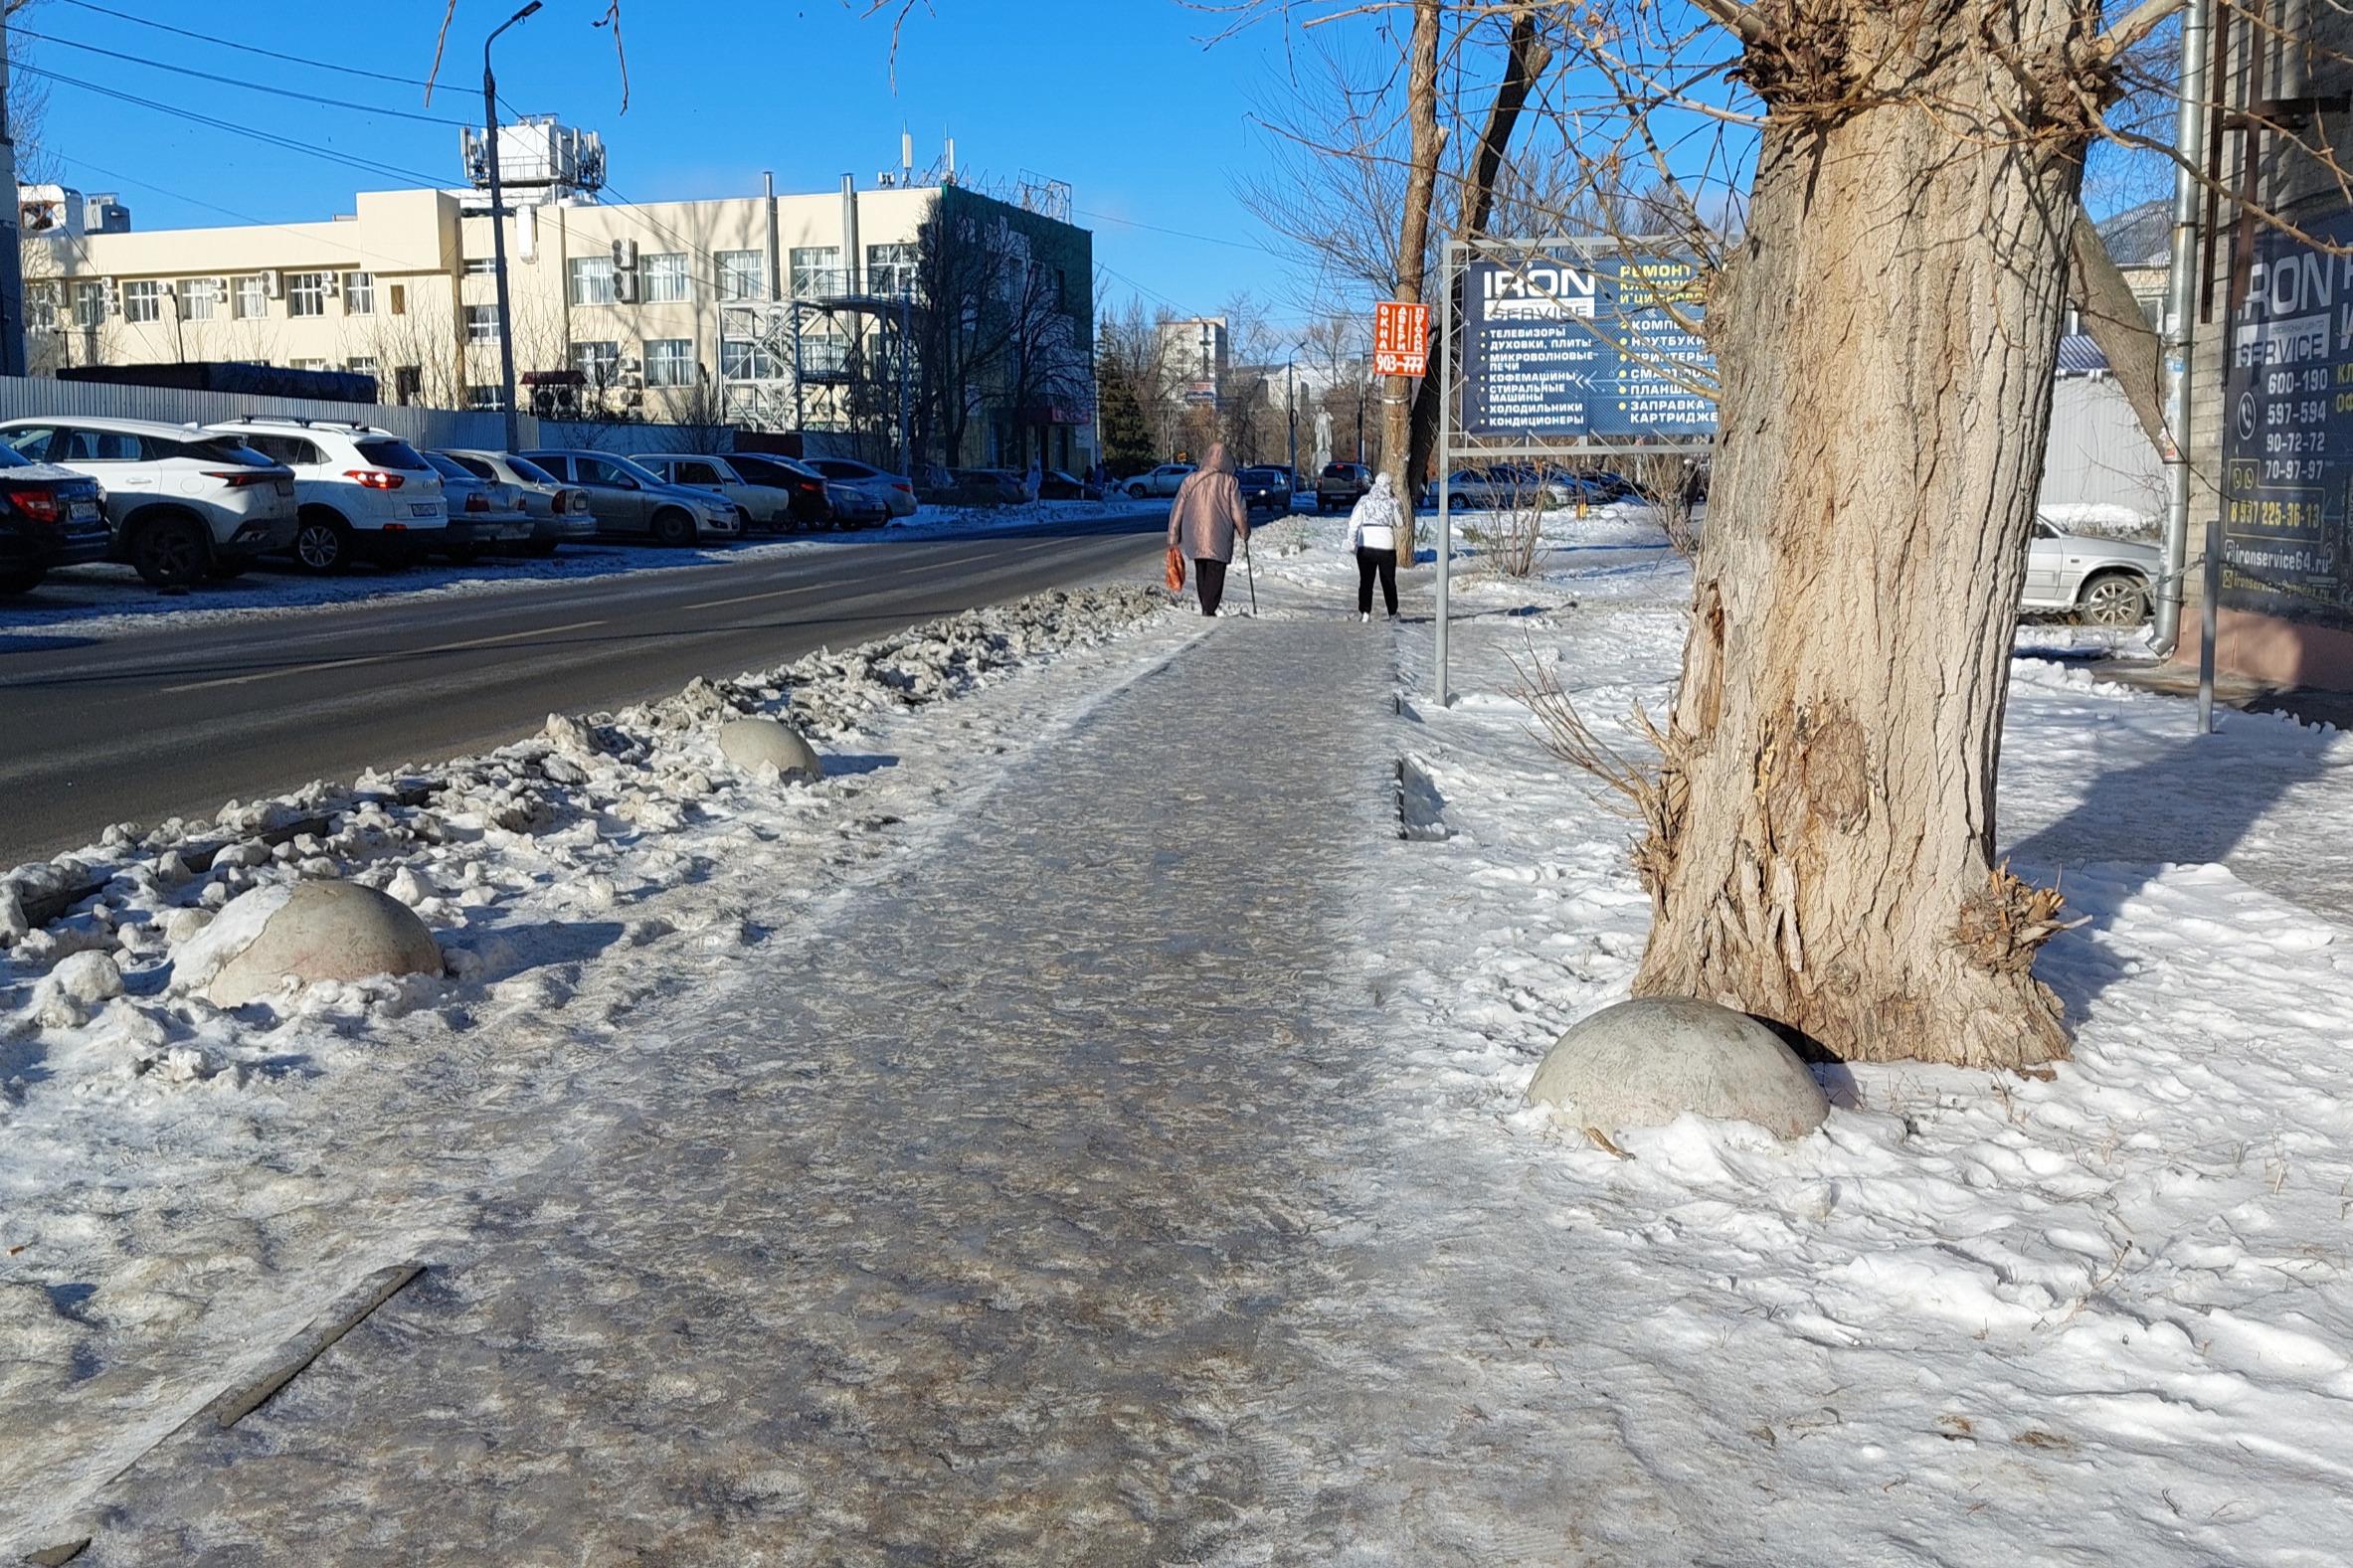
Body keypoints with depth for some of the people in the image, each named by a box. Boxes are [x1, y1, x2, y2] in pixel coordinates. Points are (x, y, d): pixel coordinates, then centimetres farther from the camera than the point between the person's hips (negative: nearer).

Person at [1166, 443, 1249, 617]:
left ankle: (1206, 608, 23)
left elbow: (1177, 510, 4)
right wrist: (1244, 533, 11)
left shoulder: (1190, 480, 3)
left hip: (1194, 539, 4)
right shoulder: (1230, 482, -7)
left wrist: (1173, 538, 11)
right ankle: (1209, 610, -10)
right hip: (1219, 538, -4)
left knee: (1201, 574, 17)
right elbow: (1239, 512, -5)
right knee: (1215, 574, -1)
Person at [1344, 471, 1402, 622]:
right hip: (1386, 546, 0)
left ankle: (1364, 612, -3)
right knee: (1389, 581, 12)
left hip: (1366, 546, 0)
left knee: (1365, 580, 6)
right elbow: (1399, 523, 11)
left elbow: (1353, 522, -7)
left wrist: (1351, 542, -11)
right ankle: (1392, 613, 19)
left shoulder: (1364, 501, 3)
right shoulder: (1392, 502, 1)